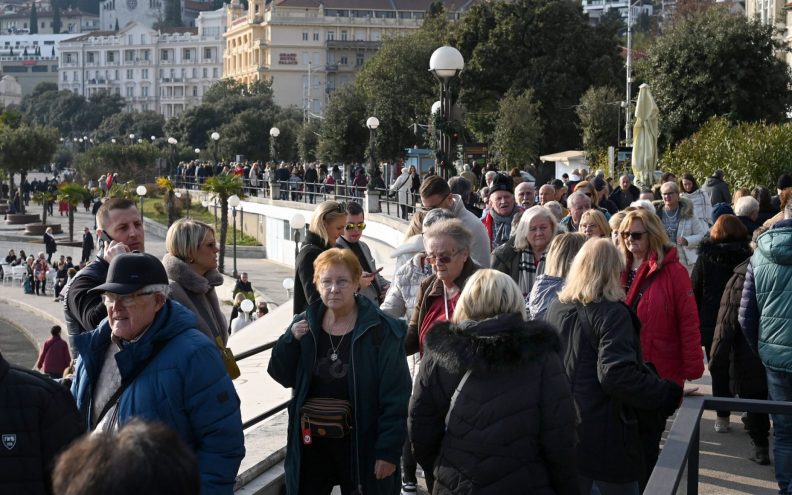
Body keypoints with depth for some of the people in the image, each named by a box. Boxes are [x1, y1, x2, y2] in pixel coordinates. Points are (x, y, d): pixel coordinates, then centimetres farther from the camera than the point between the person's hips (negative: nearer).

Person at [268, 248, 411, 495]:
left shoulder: (381, 330, -13)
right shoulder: (305, 324, 3)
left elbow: (395, 397, -13)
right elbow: (283, 377, 8)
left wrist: (388, 451, -16)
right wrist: (290, 340, -9)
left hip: (361, 444, -4)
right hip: (310, 441, 4)